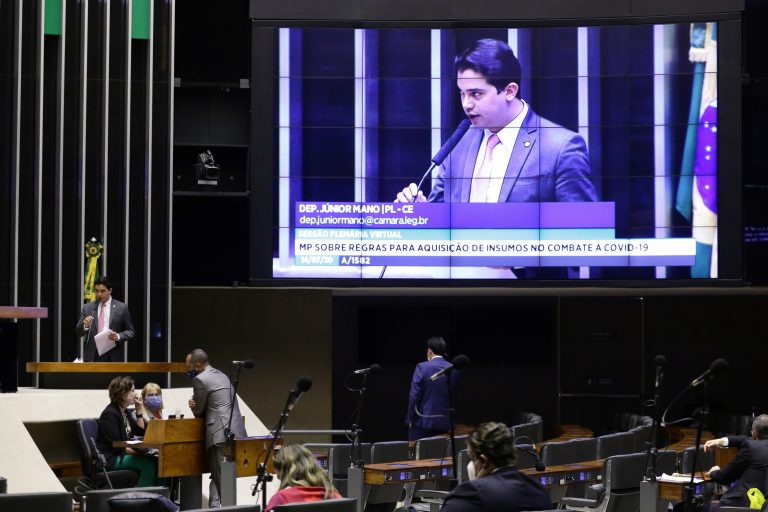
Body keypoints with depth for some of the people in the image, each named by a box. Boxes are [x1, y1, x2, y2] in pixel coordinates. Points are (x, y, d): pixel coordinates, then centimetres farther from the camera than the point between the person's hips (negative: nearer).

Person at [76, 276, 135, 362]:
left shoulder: (121, 308, 3)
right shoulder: (87, 308, 9)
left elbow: (130, 332, 6)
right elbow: (78, 332, 7)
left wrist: (119, 336, -14)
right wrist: (84, 325, -15)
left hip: (112, 356, -2)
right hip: (92, 356, 2)